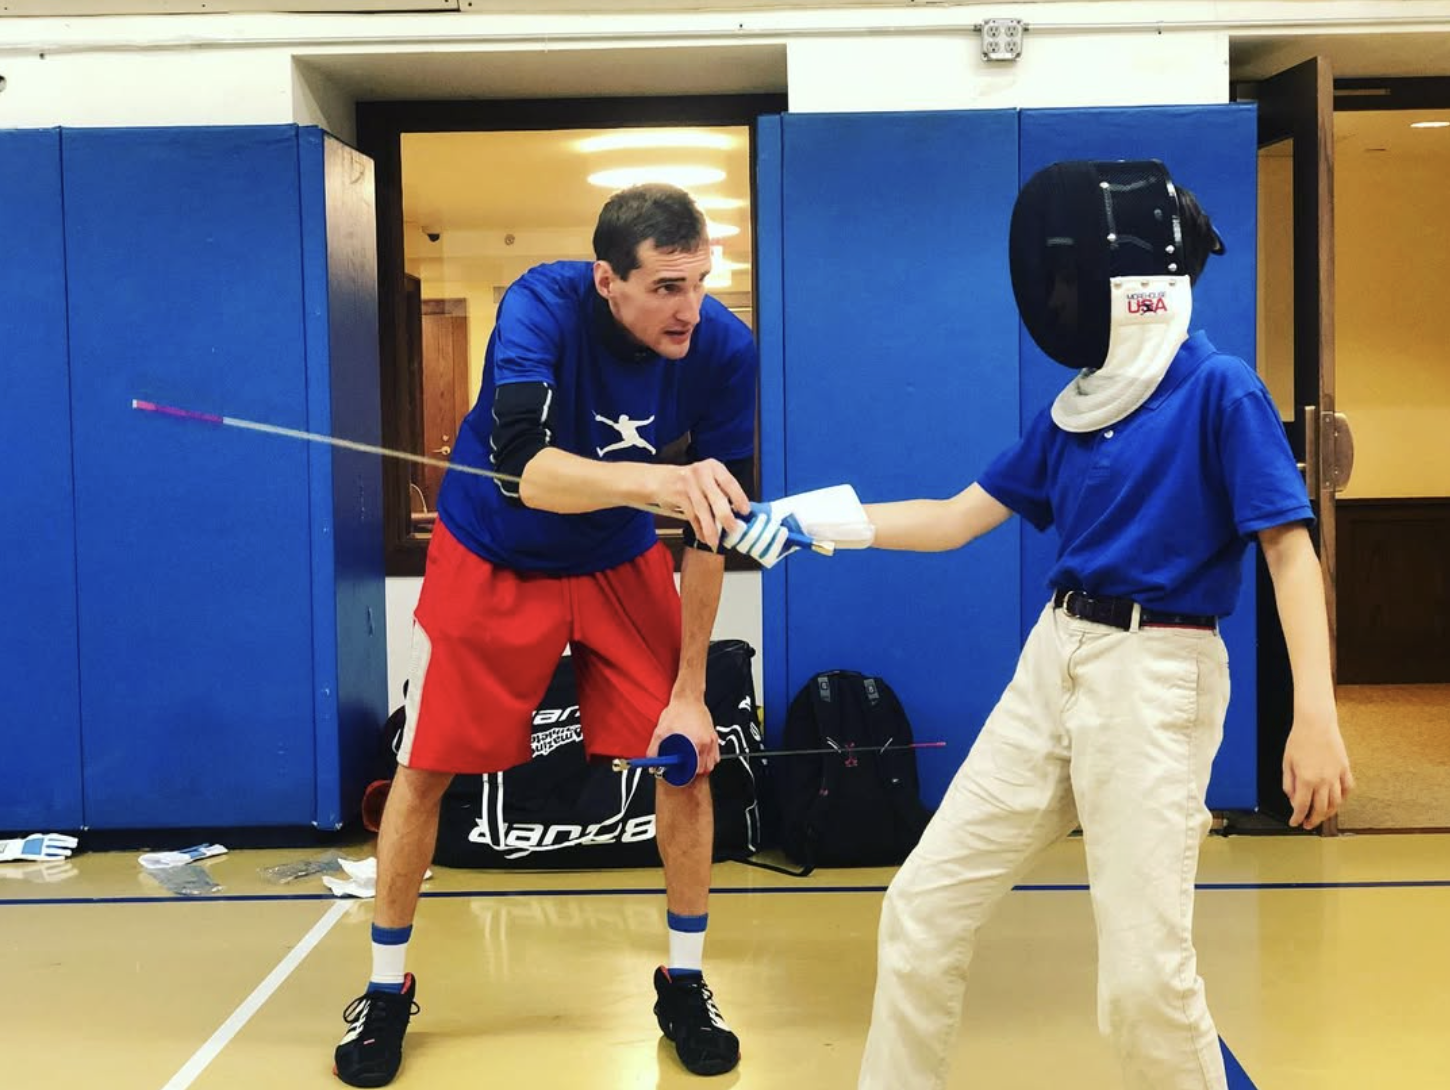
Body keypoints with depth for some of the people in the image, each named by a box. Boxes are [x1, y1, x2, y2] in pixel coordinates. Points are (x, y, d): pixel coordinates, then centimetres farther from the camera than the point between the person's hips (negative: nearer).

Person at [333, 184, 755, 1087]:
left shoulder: (723, 350, -23)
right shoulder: (545, 304, -32)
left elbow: (712, 529, -14)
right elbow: (524, 470, -48)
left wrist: (689, 688, -12)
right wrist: (654, 480, -66)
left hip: (620, 565, 2)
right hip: (489, 559, -2)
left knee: (689, 755, -5)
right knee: (426, 768, 1)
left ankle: (685, 980, 17)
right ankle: (388, 989, 22)